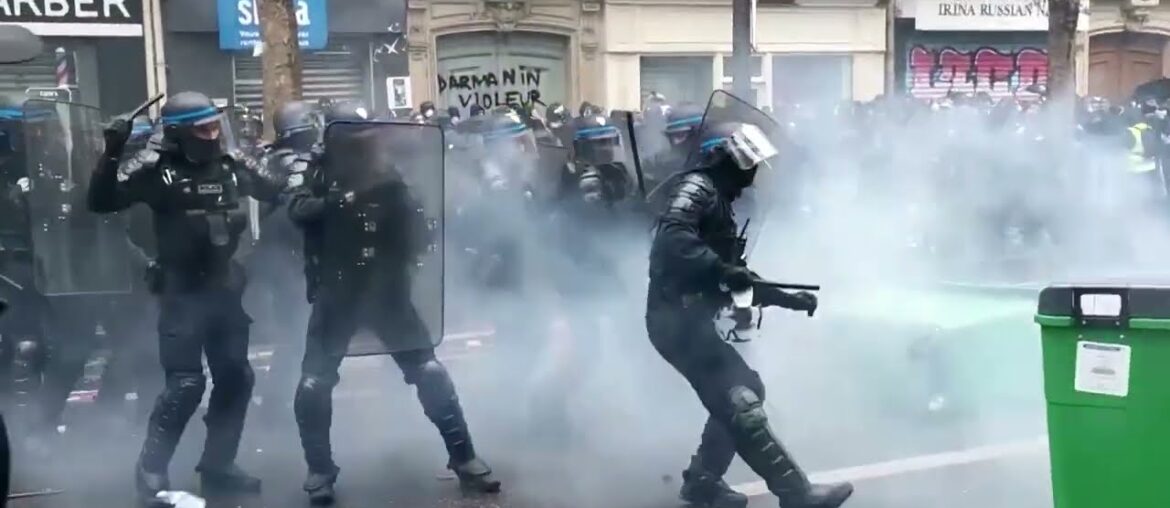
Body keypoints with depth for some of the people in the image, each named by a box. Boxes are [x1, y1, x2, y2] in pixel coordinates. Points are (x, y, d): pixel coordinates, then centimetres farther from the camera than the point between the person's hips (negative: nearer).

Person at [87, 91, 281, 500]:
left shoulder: (231, 166, 4)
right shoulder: (157, 171, -11)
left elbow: (273, 195, 20)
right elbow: (101, 202, -17)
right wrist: (112, 153, -28)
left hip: (224, 288, 6)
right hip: (182, 292, -6)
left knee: (235, 377, 11)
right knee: (186, 383, -9)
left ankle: (217, 464, 26)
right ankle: (150, 469, 8)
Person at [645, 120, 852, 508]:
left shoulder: (719, 203, 22)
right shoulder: (698, 187, -8)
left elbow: (739, 281, 24)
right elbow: (672, 237, -28)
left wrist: (790, 299, 20)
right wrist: (722, 270, -33)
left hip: (688, 320, 10)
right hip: (678, 319, -10)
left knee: (745, 390, 16)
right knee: (739, 402, -13)